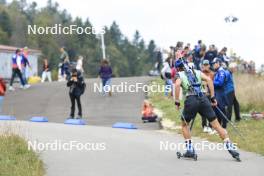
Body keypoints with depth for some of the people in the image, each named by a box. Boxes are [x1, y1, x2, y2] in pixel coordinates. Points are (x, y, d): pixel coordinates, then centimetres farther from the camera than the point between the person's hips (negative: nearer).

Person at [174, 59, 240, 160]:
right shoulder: (196, 72, 22)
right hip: (203, 99, 2)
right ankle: (230, 147, -3)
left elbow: (177, 84, -9)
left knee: (184, 124, 21)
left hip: (190, 100, -2)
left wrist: (177, 102, -4)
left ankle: (190, 149, 13)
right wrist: (212, 97, 8)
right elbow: (208, 80, 7)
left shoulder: (179, 75, 14)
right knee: (216, 124, 3)